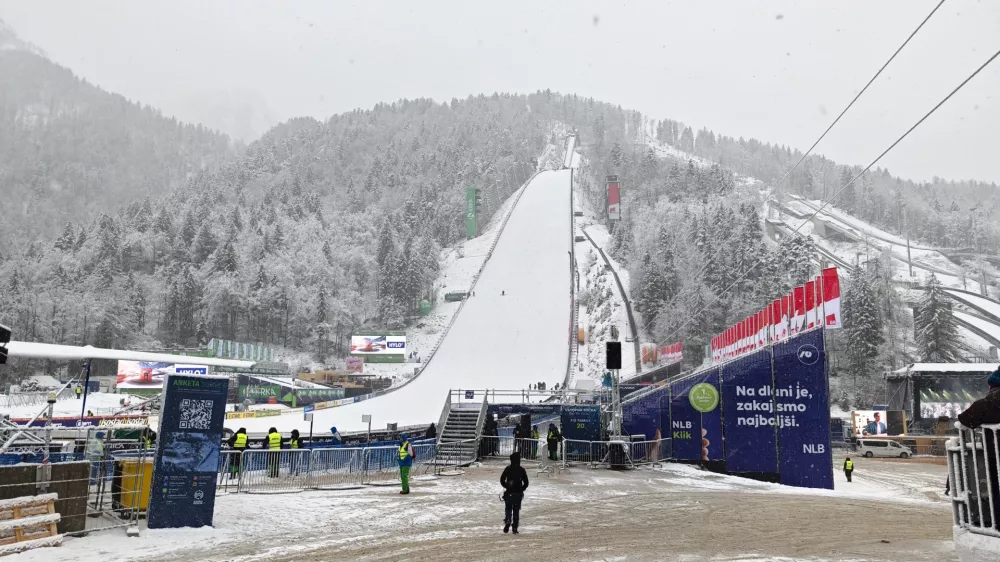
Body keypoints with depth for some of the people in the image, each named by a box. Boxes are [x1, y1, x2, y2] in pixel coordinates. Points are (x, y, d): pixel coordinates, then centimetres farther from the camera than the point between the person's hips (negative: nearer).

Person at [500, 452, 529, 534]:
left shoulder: (508, 468, -3)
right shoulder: (521, 469, 1)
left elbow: (502, 480, -6)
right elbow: (526, 482, 1)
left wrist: (506, 486, 8)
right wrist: (521, 489, 12)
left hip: (509, 493, -1)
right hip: (518, 493, 1)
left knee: (508, 508, 10)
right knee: (516, 510, 9)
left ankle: (507, 521, -16)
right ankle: (515, 527, 6)